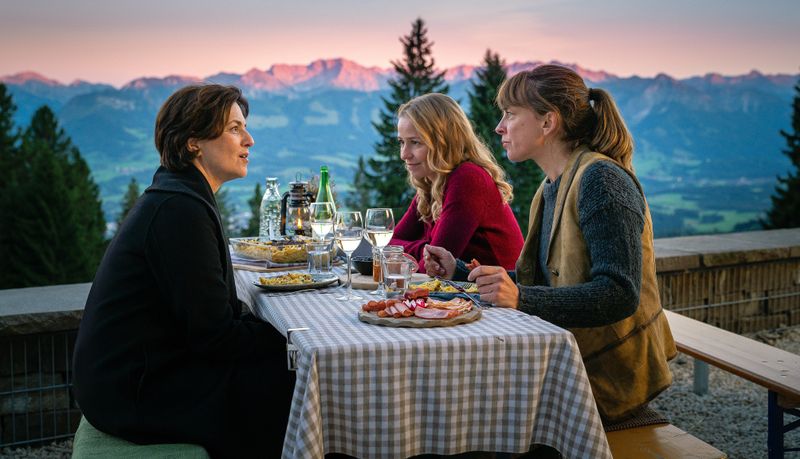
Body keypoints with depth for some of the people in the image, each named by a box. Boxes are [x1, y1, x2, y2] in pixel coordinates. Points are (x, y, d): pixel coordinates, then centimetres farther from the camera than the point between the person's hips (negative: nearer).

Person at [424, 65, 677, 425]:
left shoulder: (601, 180, -17)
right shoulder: (552, 187, 12)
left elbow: (620, 294, -26)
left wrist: (522, 298, -35)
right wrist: (460, 272, 13)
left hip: (609, 378, -8)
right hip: (573, 360, 8)